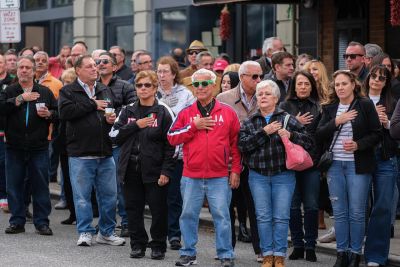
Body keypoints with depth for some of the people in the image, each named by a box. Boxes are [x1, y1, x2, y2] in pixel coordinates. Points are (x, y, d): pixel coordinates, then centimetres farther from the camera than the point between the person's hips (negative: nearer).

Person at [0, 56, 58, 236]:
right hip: (14, 148, 1)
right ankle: (17, 222, 14)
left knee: (41, 186, 2)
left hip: (39, 148, -1)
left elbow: (59, 113, 7)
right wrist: (20, 99, -16)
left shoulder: (45, 92, 7)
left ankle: (42, 222, 9)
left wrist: (48, 114, -12)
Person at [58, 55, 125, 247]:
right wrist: (93, 104, -13)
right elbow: (65, 112, -17)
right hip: (80, 154, -4)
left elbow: (115, 112, 24)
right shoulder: (68, 91, 0)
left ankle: (107, 232, 19)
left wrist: (112, 118, -1)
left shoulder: (105, 91, 16)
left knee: (109, 194, 7)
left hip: (105, 153, 4)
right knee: (82, 195, 1)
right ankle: (85, 232, 10)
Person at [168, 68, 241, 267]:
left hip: (219, 177, -2)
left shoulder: (227, 112, 4)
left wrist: (236, 170, 1)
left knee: (221, 216, -1)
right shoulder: (186, 113, 8)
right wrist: (194, 126, -10)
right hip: (191, 176, 2)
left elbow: (236, 143, 5)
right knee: (188, 215, 7)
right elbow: (172, 137, 0)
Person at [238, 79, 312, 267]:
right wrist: (264, 132, -14)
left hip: (283, 175, -1)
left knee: (281, 217, -1)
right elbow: (243, 145, -9)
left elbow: (308, 141, -1)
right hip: (258, 176, 1)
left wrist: (291, 135, -18)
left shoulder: (287, 119, 3)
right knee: (263, 216, 3)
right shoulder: (249, 122, 7)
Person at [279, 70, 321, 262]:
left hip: (312, 162, 0)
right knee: (293, 205, 4)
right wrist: (296, 123, -14)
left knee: (311, 206, 1)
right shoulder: (285, 106, 6)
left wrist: (321, 158, -4)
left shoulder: (319, 108, 7)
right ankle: (297, 245, 13)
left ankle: (310, 246, 9)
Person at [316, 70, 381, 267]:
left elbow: (376, 134, -3)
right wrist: (336, 122, -13)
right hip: (335, 165, 4)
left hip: (357, 165, -4)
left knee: (357, 212, -1)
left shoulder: (365, 105, -2)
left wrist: (358, 145, -17)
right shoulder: (329, 108, 9)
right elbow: (319, 135, 1)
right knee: (339, 212, 7)